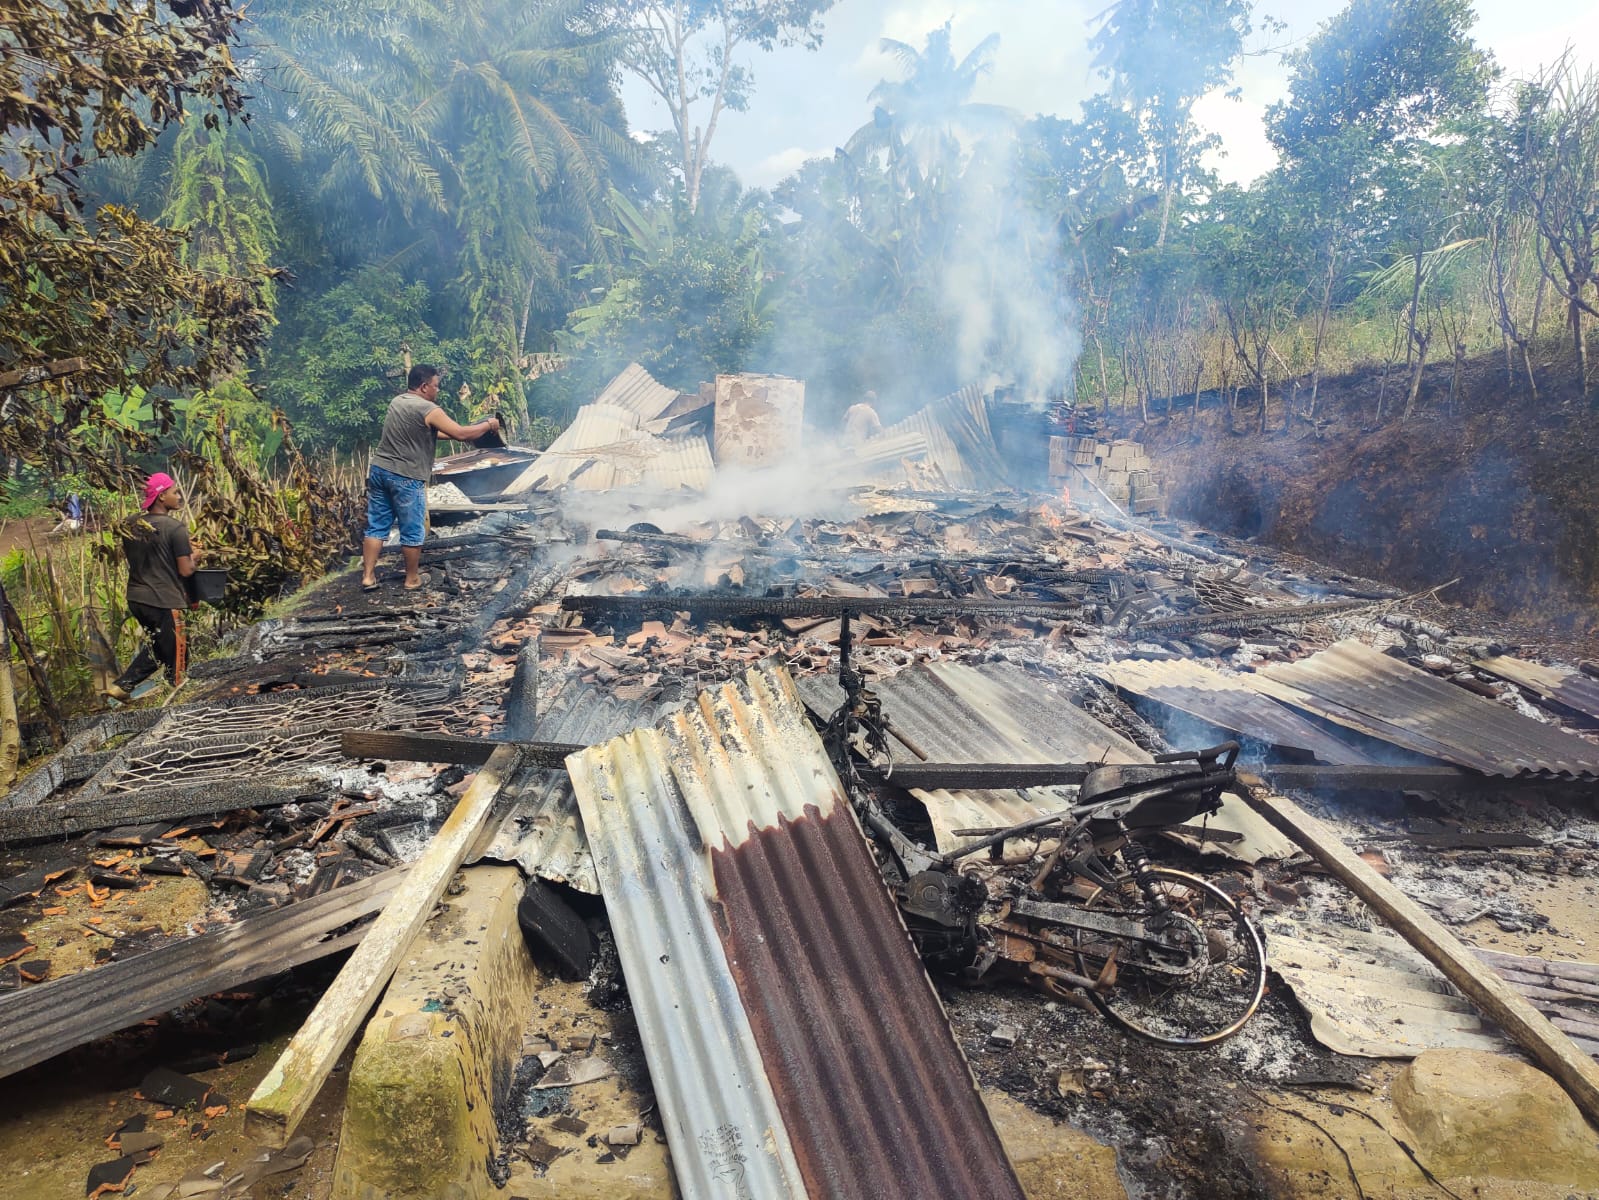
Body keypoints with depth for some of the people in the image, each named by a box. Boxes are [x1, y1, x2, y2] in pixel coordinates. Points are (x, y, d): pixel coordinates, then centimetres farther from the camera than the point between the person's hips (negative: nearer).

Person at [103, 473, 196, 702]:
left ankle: (121, 685, 18)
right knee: (173, 658, 6)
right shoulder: (175, 528, -16)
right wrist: (193, 556, 6)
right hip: (164, 601, -7)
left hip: (135, 598, 8)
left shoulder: (130, 524, 5)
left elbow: (128, 556, 18)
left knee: (157, 647, 27)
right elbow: (185, 570, -16)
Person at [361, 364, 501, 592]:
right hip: (405, 478, -8)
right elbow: (461, 434, -13)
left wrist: (449, 433, 23)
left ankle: (368, 577, 12)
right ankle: (412, 579, 17)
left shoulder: (397, 402, 13)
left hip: (379, 470, 8)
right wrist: (488, 424, 1)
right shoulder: (428, 410, -14)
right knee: (412, 532, 6)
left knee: (376, 526, 11)